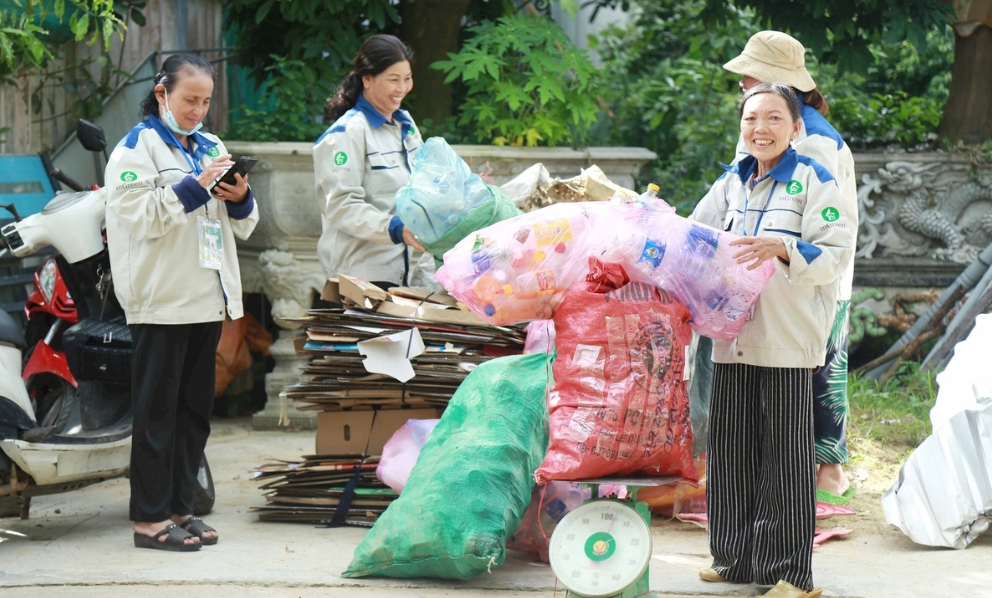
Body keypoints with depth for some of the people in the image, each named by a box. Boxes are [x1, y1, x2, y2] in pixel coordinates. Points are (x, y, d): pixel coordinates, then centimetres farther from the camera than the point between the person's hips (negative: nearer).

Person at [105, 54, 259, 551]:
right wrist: (196, 186, -20)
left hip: (208, 298, 7)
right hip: (161, 299, -7)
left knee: (196, 410, 9)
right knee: (157, 410, -4)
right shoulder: (137, 147, -4)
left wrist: (240, 199, -1)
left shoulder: (211, 148, 17)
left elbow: (240, 226, 20)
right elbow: (142, 216, -16)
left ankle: (180, 506, 17)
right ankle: (150, 517, -1)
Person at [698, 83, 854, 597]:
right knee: (731, 449, 9)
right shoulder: (730, 183, 15)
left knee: (785, 453, -1)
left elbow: (834, 253, -10)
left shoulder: (813, 180, -3)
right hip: (734, 337, 6)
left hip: (788, 341, -6)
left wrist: (783, 249, -25)